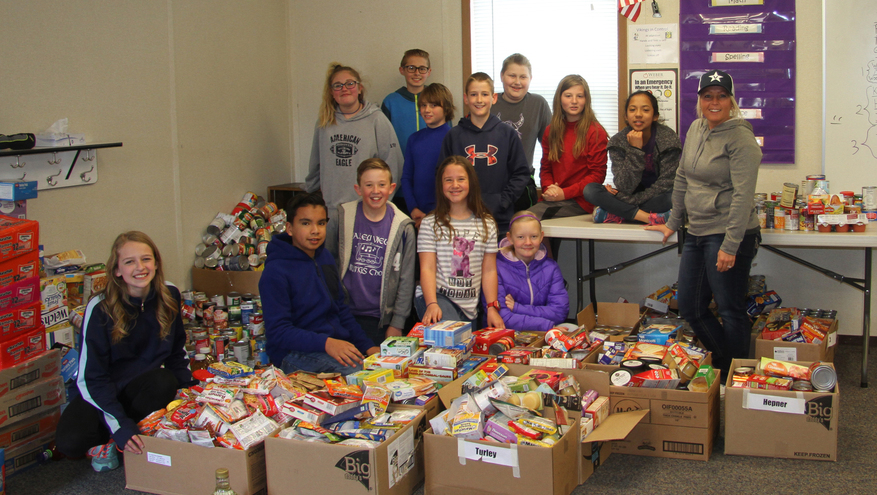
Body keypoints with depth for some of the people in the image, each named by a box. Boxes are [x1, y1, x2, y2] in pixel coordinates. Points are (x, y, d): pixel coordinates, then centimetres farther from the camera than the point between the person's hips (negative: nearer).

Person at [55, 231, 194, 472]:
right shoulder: (100, 308, -20)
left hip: (144, 385, 3)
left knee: (165, 382, -33)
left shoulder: (169, 297, -8)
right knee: (70, 441, -31)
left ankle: (111, 442, -10)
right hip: (100, 392, -3)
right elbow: (92, 376, -20)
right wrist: (119, 423, -31)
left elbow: (177, 352, 6)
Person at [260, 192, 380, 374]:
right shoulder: (275, 272, -11)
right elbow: (278, 331, -15)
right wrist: (326, 343, -27)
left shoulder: (325, 257, 14)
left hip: (337, 344, 8)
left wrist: (367, 346, 10)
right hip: (295, 355, -8)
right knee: (357, 371, -31)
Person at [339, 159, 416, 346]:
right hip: (344, 315, 1)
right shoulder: (343, 216, 0)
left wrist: (397, 324, -3)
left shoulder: (403, 227, -3)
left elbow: (406, 280, -1)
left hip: (381, 318, -1)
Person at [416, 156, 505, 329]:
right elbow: (427, 268, -5)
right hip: (437, 296, -4)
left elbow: (489, 271, 8)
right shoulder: (430, 223, 1)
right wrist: (432, 304, -20)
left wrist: (492, 307, -2)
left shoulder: (487, 224, 9)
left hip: (470, 308, 4)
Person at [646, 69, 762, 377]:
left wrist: (730, 246, -23)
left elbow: (743, 196, -19)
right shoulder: (696, 129, 12)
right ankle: (721, 363, 28)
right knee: (690, 308, 13)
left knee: (730, 311, -1)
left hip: (729, 235, -9)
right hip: (697, 233, 9)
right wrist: (673, 223, 22)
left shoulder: (740, 139, -13)